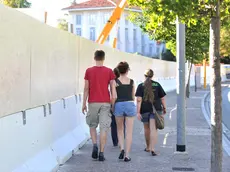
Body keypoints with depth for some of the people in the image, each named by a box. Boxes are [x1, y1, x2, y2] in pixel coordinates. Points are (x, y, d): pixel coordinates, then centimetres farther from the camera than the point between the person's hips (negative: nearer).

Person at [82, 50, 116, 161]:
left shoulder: (89, 71, 0)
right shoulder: (109, 71, 0)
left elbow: (86, 89, 1)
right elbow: (113, 89, 0)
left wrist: (84, 104, 7)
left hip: (93, 103, 0)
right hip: (105, 103, 0)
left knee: (92, 125, 17)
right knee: (104, 128, 1)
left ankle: (95, 145, -3)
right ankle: (101, 153, 1)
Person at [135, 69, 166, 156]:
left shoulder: (141, 86, 1)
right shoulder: (157, 85, 4)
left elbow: (139, 100, -7)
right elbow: (162, 98, 4)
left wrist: (138, 112, -9)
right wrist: (164, 108, 17)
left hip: (144, 110, 1)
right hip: (156, 109, -1)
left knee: (147, 129, 17)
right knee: (153, 129, -6)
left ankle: (148, 147, 32)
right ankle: (152, 149, -19)